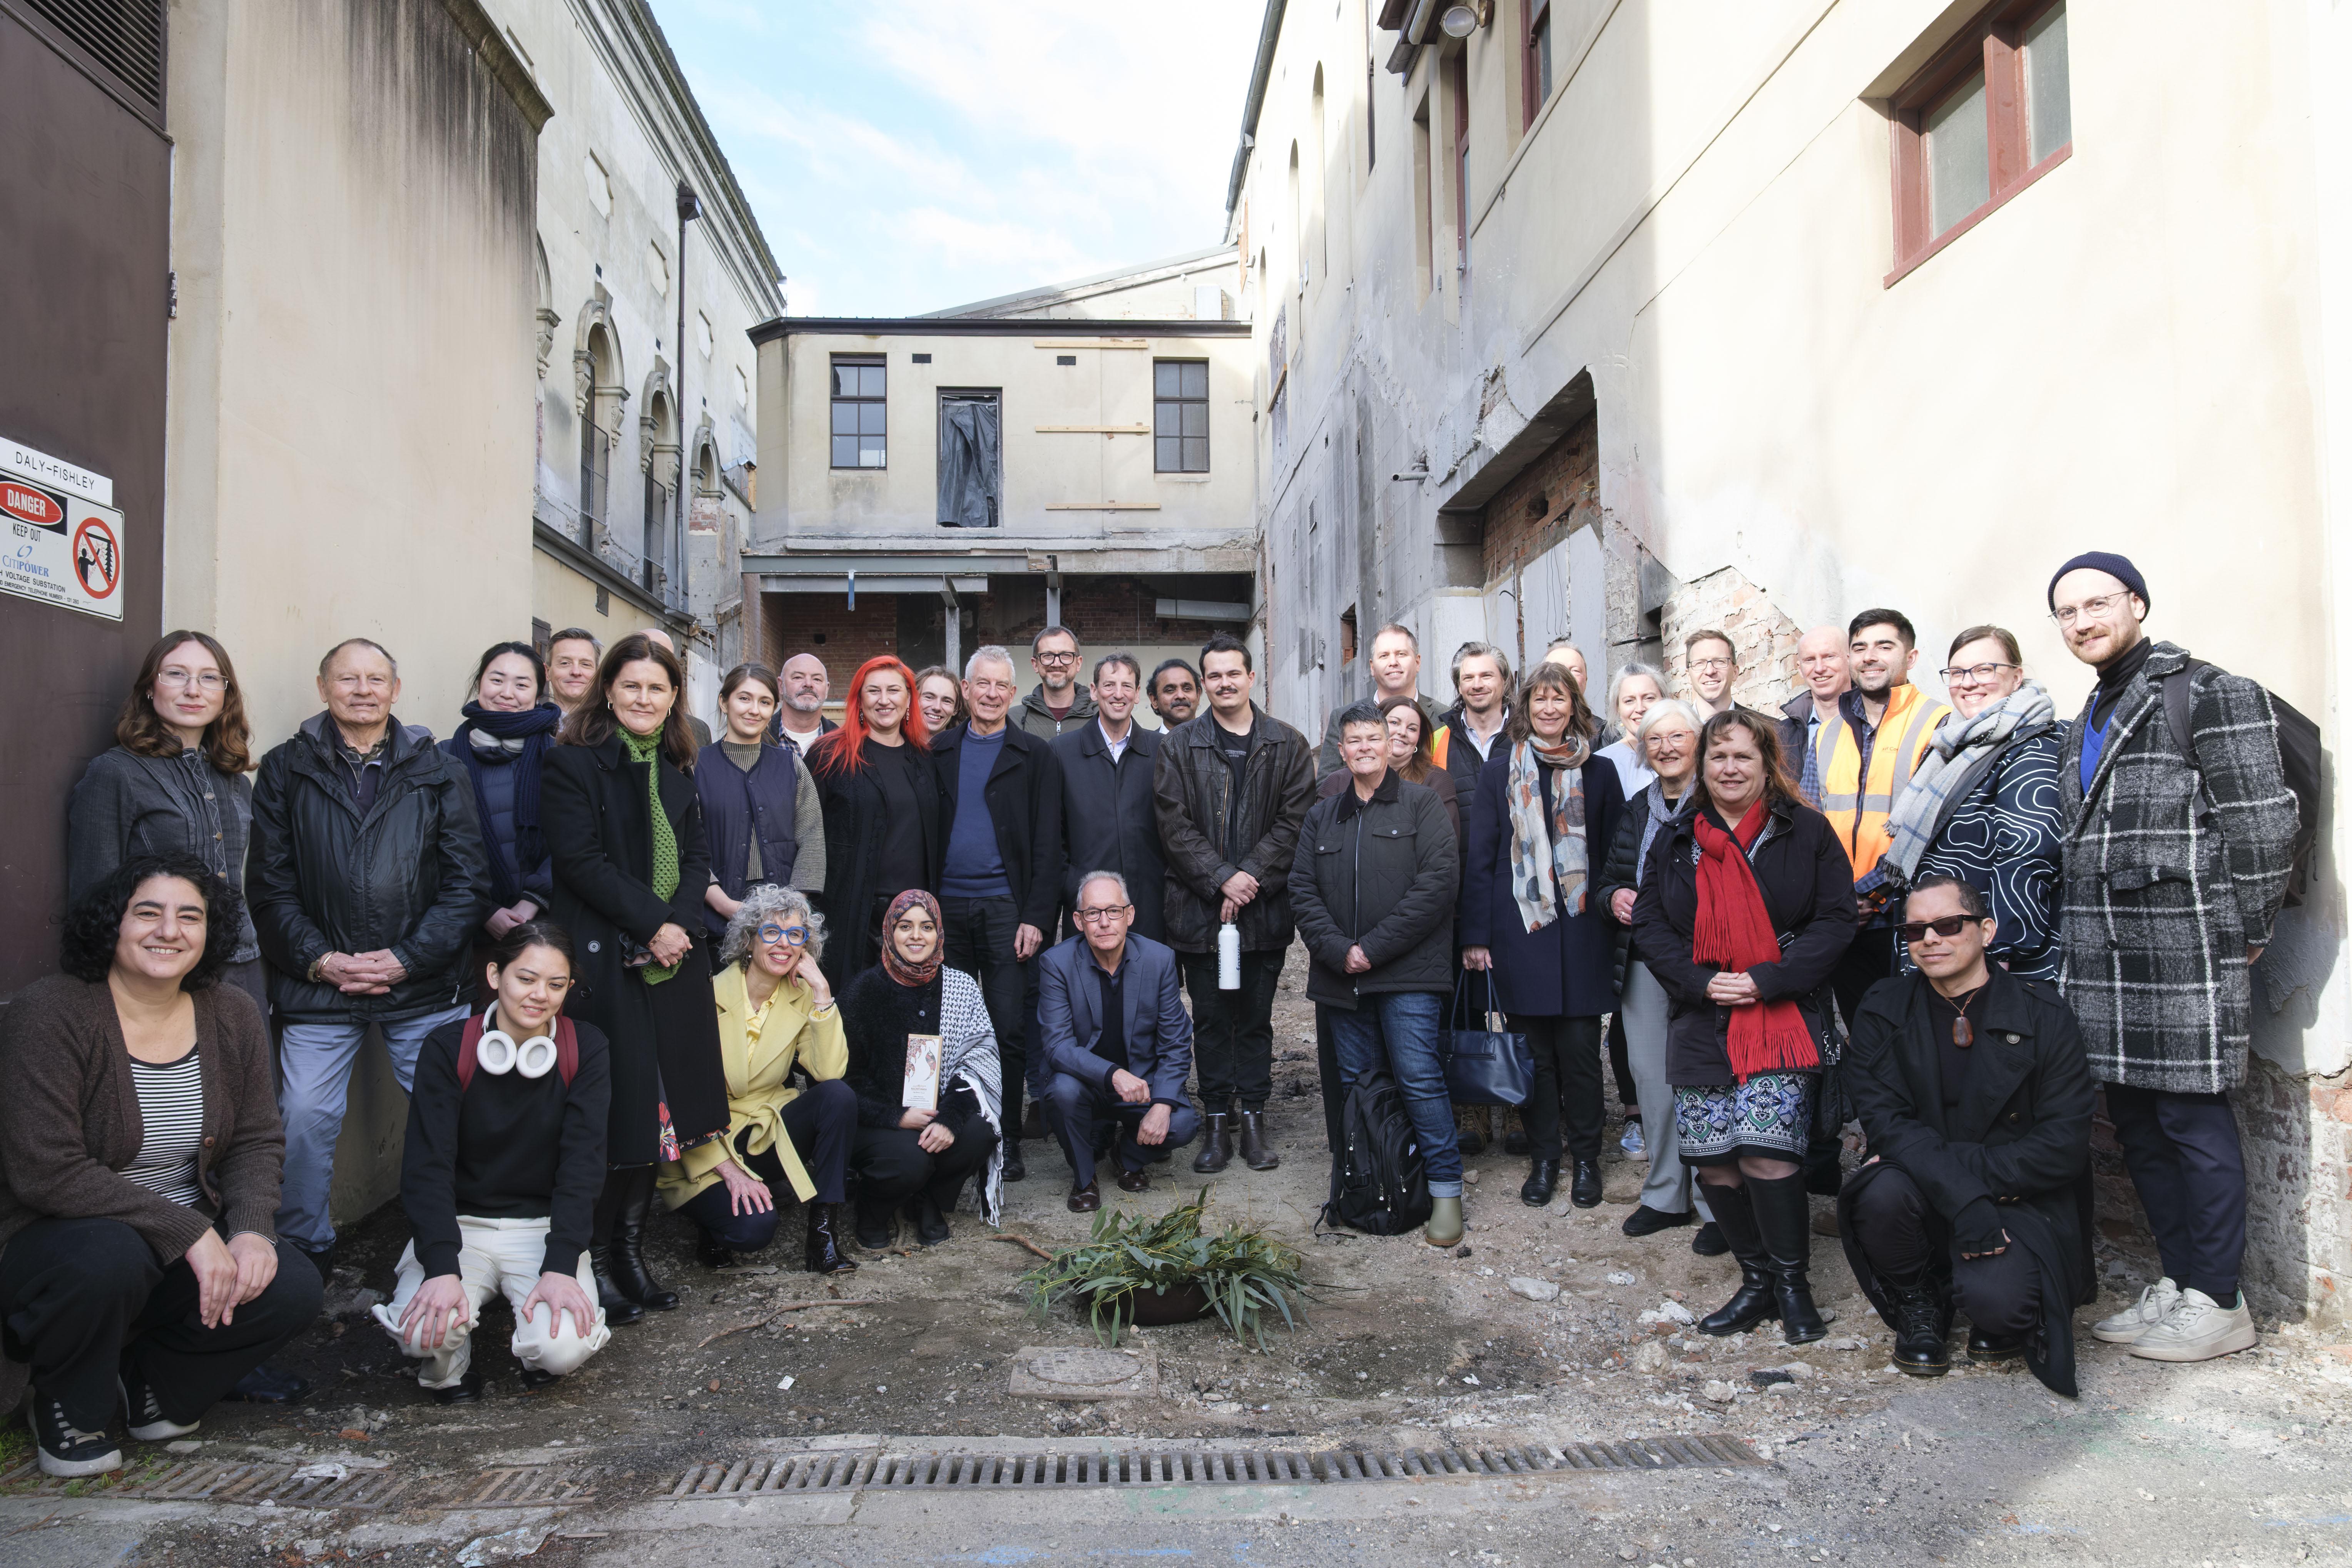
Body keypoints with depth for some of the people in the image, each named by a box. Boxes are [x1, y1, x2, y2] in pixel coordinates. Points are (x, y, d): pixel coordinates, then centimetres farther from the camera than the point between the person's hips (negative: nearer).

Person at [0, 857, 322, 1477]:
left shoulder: (233, 1017, -1)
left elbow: (256, 1142, 2)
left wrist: (251, 1229, -18)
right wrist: (189, 1232, -28)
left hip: (190, 1238, 5)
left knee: (293, 1290, -18)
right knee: (110, 1257, -37)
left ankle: (148, 1381, 12)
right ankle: (68, 1410, -3)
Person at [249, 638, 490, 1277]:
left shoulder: (439, 772, 6)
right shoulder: (287, 770, 7)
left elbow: (468, 882, 1)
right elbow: (270, 884, 3)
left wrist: (408, 958, -9)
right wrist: (317, 958, -9)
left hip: (426, 987, 0)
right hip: (318, 986, 0)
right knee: (304, 1117, -1)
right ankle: (305, 1251, 20)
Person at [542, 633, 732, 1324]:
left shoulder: (676, 769, 14)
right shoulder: (574, 762, -5)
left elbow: (697, 856, 11)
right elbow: (579, 859, -12)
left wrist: (681, 923, -7)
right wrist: (651, 923, -15)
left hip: (671, 958, 6)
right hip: (604, 960, -6)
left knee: (658, 1106, 9)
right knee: (608, 1114, -4)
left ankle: (630, 1253, 21)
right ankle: (594, 1262, 10)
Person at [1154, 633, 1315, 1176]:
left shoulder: (1288, 745, 6)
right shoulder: (1179, 747, 4)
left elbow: (1295, 819, -1)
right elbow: (1174, 825, -3)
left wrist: (1252, 876, -12)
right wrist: (1222, 880, -12)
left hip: (1265, 906, 0)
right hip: (1199, 907, 0)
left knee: (1256, 1019, 8)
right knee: (1211, 1020, 6)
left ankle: (1254, 1120, 18)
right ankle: (1216, 1124, 16)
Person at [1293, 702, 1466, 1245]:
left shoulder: (1422, 804, 1)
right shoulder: (1322, 817, 16)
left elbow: (1438, 881, -10)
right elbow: (1302, 889, 9)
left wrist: (1373, 947, -13)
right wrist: (1337, 950, -8)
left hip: (1407, 974, -4)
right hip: (1342, 975, 5)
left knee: (1419, 1077, -8)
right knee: (1356, 1082, 10)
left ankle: (1446, 1191, 5)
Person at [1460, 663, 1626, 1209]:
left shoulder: (1599, 771, 8)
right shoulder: (1501, 769, 6)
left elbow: (1615, 855, 9)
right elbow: (1479, 855, 3)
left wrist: (1615, 916, 0)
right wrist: (1475, 934, -2)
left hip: (1582, 932, 0)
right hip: (1520, 932, 0)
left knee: (1581, 1051, 2)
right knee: (1532, 1050, 5)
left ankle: (1586, 1160, 19)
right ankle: (1543, 1158, 19)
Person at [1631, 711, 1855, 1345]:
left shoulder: (1806, 832, 3)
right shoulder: (1675, 840, 12)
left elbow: (1835, 922, -1)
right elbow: (1649, 924, 9)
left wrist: (1765, 981, -11)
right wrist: (1701, 982, -7)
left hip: (1782, 1015, -3)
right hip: (1700, 1021, 3)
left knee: (1766, 1147, -14)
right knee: (1711, 1158, 1)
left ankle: (1791, 1282, 7)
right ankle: (1757, 1280, 18)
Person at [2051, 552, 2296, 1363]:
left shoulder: (2210, 694, -6)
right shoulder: (2089, 721, 19)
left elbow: (2264, 822, -10)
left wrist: (2244, 937, -8)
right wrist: (2075, 942, 17)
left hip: (2183, 957, -8)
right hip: (2105, 961, 8)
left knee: (2194, 1121, -2)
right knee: (2137, 1124, 12)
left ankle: (2218, 1304, 10)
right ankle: (2177, 1283, 24)